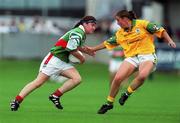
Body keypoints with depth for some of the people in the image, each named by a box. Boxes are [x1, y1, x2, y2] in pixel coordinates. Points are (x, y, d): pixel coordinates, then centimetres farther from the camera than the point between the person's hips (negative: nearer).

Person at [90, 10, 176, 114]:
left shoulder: (142, 24, -3)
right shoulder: (120, 33, 13)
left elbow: (160, 30, -1)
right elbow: (107, 43, 25)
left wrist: (170, 41, -12)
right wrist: (92, 49, 28)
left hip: (147, 56, -4)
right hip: (131, 58, 4)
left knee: (142, 76, -34)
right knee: (117, 78, -13)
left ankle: (127, 94, -8)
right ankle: (109, 103, 8)